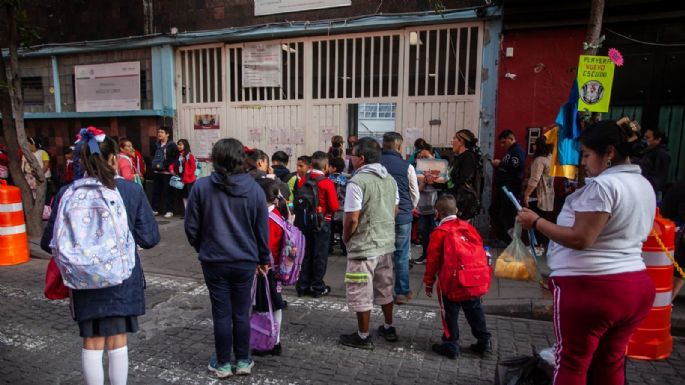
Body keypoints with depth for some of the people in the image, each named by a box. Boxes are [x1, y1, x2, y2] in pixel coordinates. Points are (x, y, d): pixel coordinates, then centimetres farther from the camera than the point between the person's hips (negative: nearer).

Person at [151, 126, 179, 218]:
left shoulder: (172, 145, -7)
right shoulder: (157, 145, 14)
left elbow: (174, 158, -14)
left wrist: (163, 165, -14)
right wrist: (154, 164, 8)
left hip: (167, 172, -6)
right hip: (156, 172, 6)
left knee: (167, 192, -3)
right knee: (156, 191, 10)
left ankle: (169, 210, 4)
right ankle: (155, 209, 21)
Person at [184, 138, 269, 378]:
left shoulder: (201, 186, -10)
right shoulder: (254, 189, -7)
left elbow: (191, 226, -3)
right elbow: (262, 229, 0)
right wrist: (263, 259, 13)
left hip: (214, 261, -1)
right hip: (245, 261, 1)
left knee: (221, 314, 11)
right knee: (241, 314, 14)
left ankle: (222, 364, 25)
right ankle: (243, 361, 27)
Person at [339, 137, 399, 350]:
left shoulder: (357, 182, -19)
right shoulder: (390, 179, 5)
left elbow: (352, 218, -19)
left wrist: (345, 238, -3)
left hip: (364, 246, -8)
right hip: (387, 243, 8)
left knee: (361, 293, 7)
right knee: (385, 288, 21)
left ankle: (363, 336, 19)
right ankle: (388, 328, 35)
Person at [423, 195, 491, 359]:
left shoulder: (440, 232, -7)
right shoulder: (468, 226, 9)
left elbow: (433, 260, -5)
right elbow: (480, 249, 13)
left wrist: (428, 282, 6)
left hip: (455, 282, -6)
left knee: (451, 313, 8)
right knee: (474, 309, 21)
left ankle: (451, 346, 17)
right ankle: (484, 342, 30)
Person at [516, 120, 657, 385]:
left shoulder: (602, 185, -17)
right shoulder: (645, 186, 13)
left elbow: (580, 239, -22)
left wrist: (536, 222, -13)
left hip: (590, 288, -9)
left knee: (572, 363, 5)